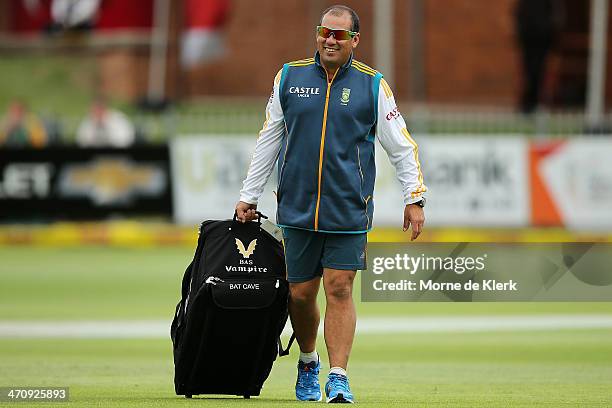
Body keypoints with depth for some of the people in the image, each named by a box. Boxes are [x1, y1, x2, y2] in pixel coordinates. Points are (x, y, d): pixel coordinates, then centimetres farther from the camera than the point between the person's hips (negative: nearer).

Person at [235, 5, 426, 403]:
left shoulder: (373, 85, 2)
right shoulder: (289, 77, 6)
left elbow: (402, 145, 6)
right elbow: (269, 141, 13)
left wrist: (414, 198, 0)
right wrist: (249, 197, 13)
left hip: (348, 209, -2)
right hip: (298, 207, 2)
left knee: (340, 290, -7)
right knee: (300, 293, 5)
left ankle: (338, 377, -4)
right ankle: (308, 363, 29)